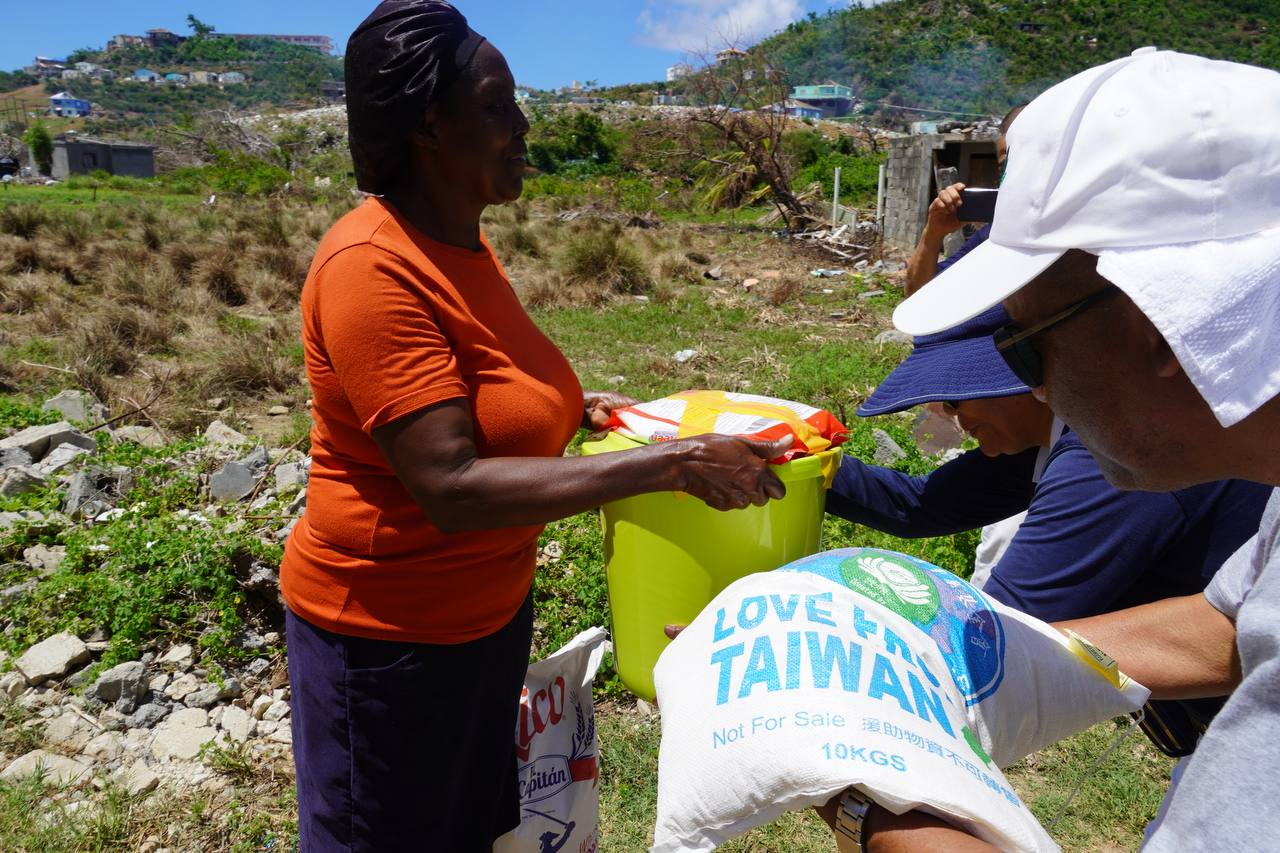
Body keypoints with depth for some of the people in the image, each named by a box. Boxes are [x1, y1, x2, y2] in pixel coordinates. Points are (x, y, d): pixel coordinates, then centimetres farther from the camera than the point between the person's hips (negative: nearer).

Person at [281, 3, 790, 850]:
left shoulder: (463, 243, 2)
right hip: (388, 634, -7)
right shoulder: (372, 269, -25)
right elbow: (452, 488, -31)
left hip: (490, 608, 8)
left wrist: (571, 410, 0)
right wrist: (671, 462, -31)